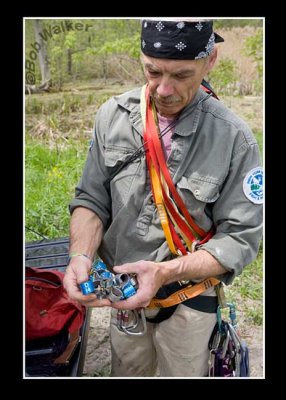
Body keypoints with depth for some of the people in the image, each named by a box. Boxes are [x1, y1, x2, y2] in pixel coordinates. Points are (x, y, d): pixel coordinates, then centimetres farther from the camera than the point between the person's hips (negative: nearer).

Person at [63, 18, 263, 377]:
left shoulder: (235, 139, -19)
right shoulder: (112, 116, -10)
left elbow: (240, 237, -16)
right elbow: (92, 199, -5)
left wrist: (165, 272, -28)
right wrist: (81, 255, -24)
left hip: (189, 302, -2)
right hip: (122, 293, 3)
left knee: (183, 372, 21)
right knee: (125, 371, 25)